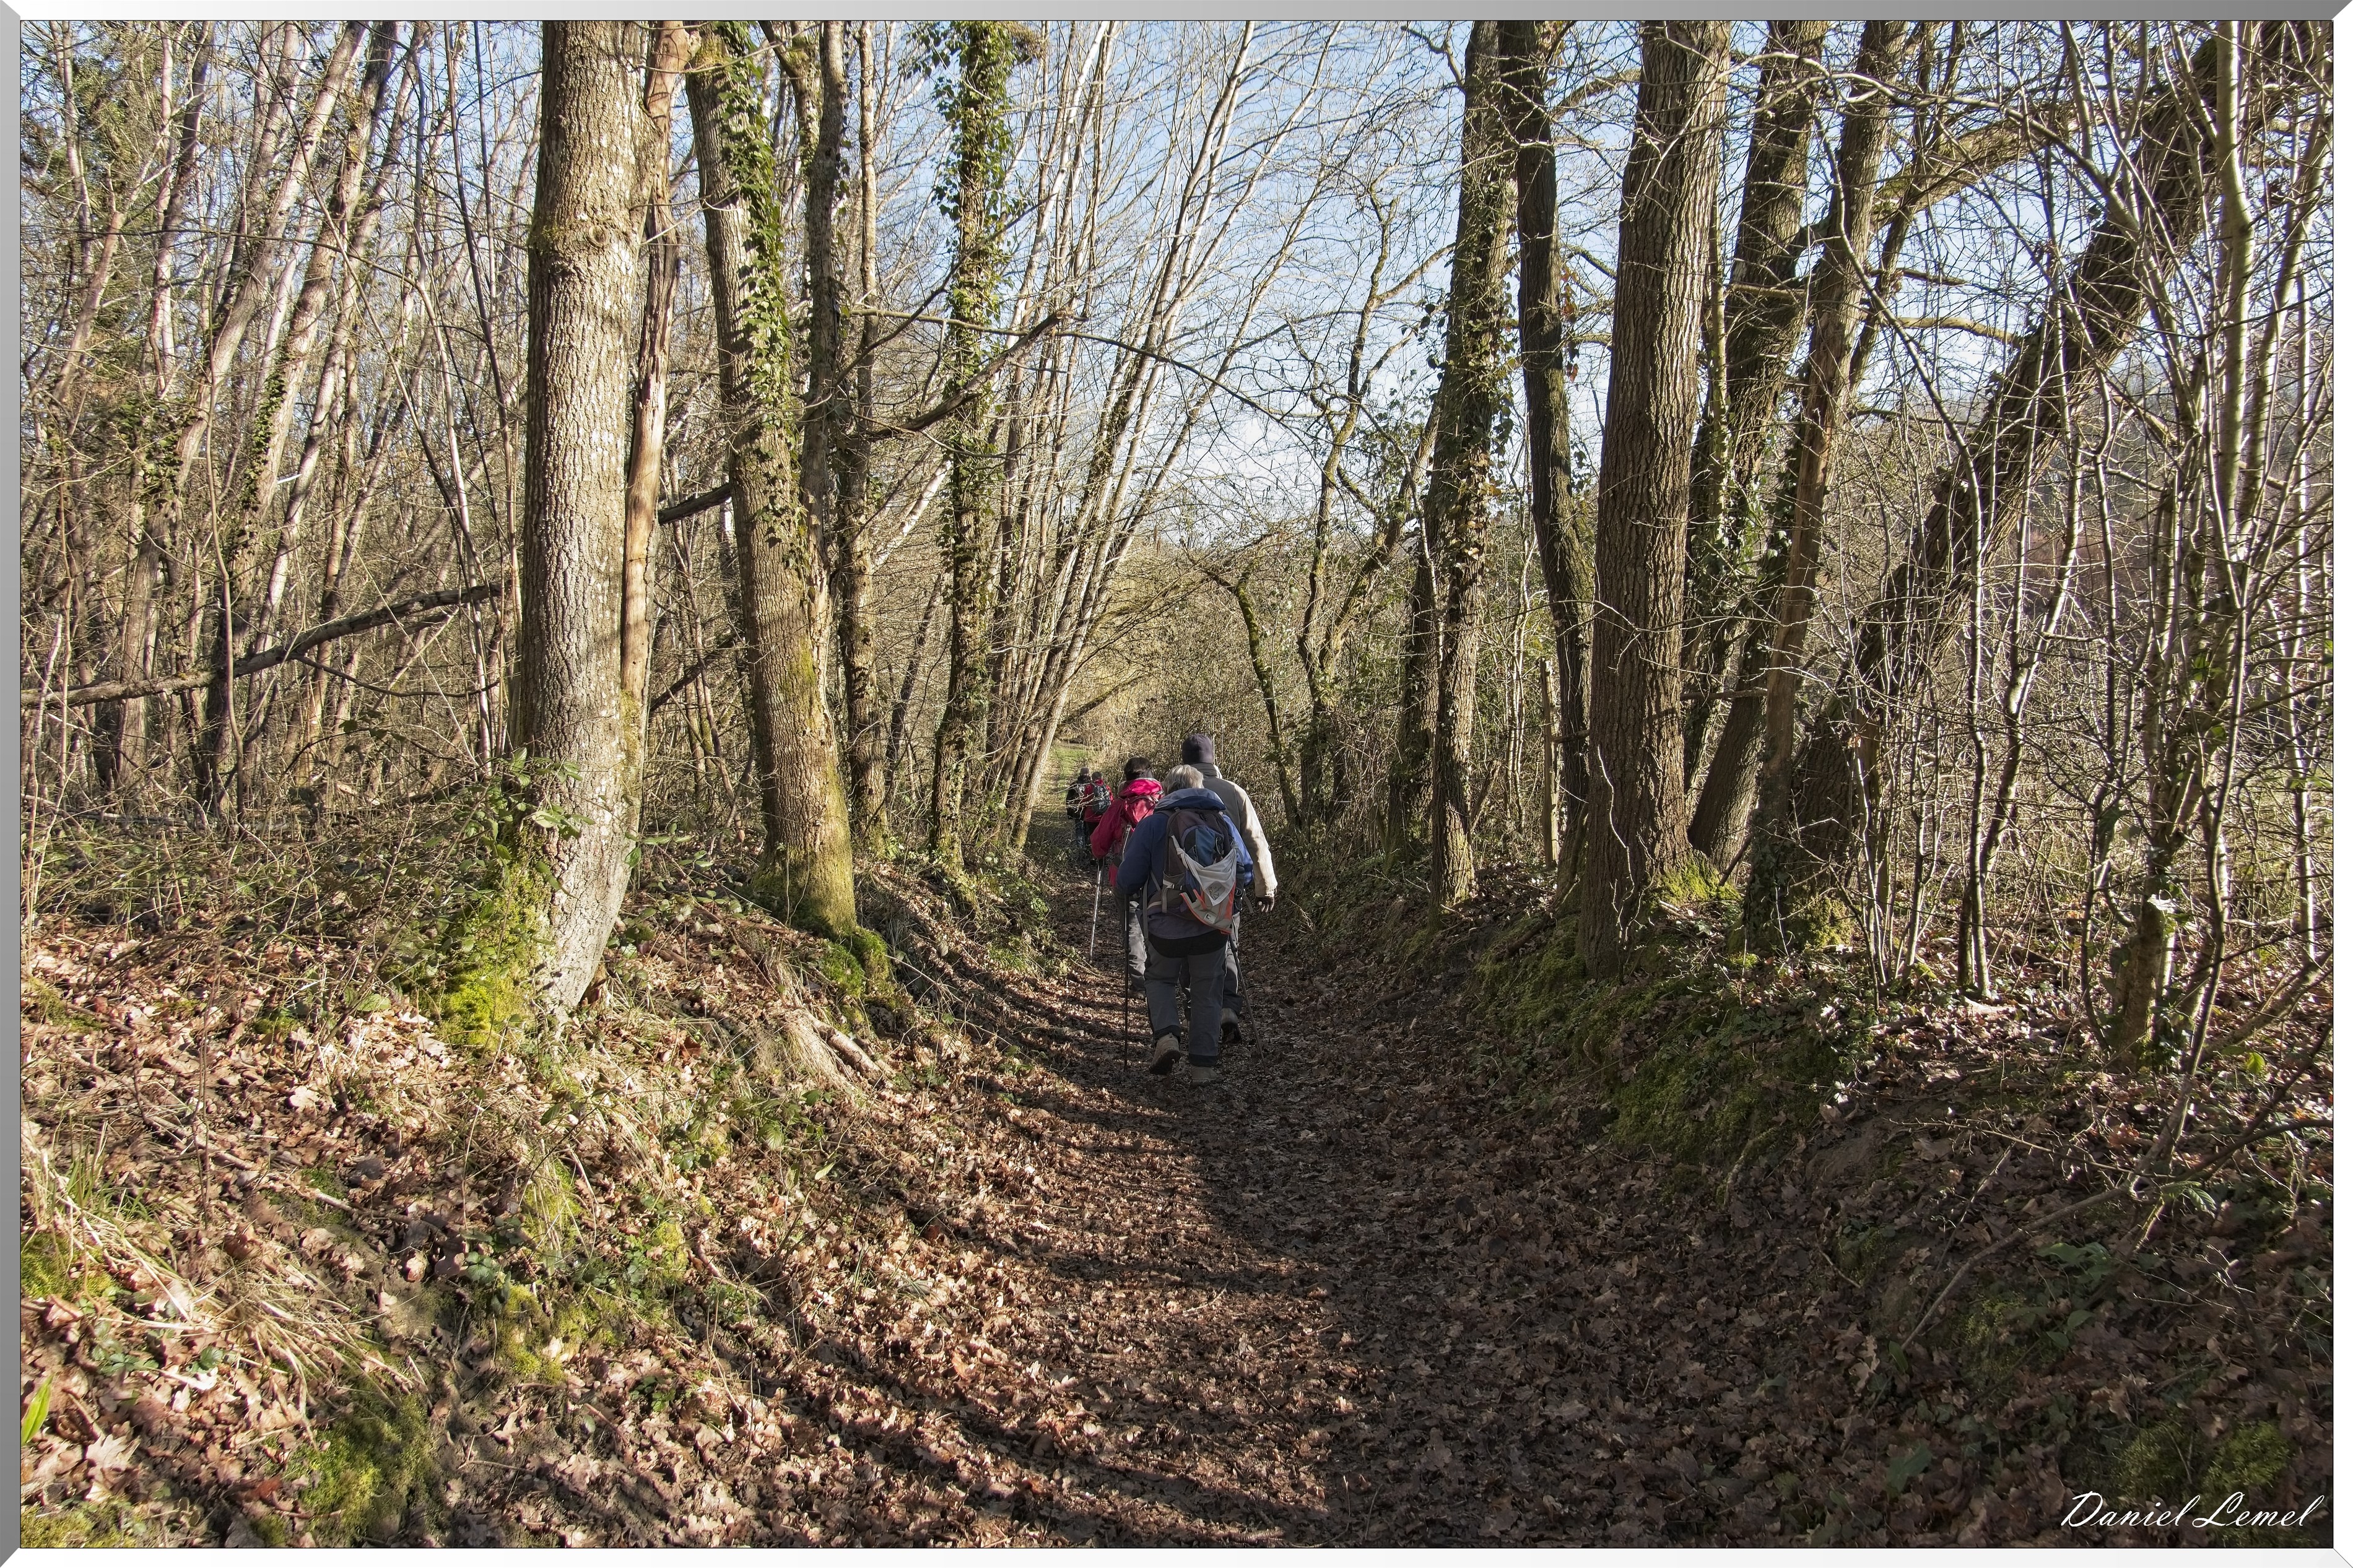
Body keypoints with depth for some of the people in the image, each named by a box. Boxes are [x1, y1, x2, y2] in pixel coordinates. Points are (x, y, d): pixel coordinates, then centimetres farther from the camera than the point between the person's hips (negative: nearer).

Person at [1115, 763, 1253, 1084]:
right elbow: (1246, 871, 11)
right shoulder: (1224, 822, 4)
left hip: (1167, 928, -2)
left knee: (1159, 979, 23)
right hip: (1213, 927, 2)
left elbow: (1127, 881, -4)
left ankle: (1165, 1035, 0)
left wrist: (1133, 891, 20)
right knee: (1207, 992, 15)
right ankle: (1204, 1065, 11)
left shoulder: (1152, 824, -5)